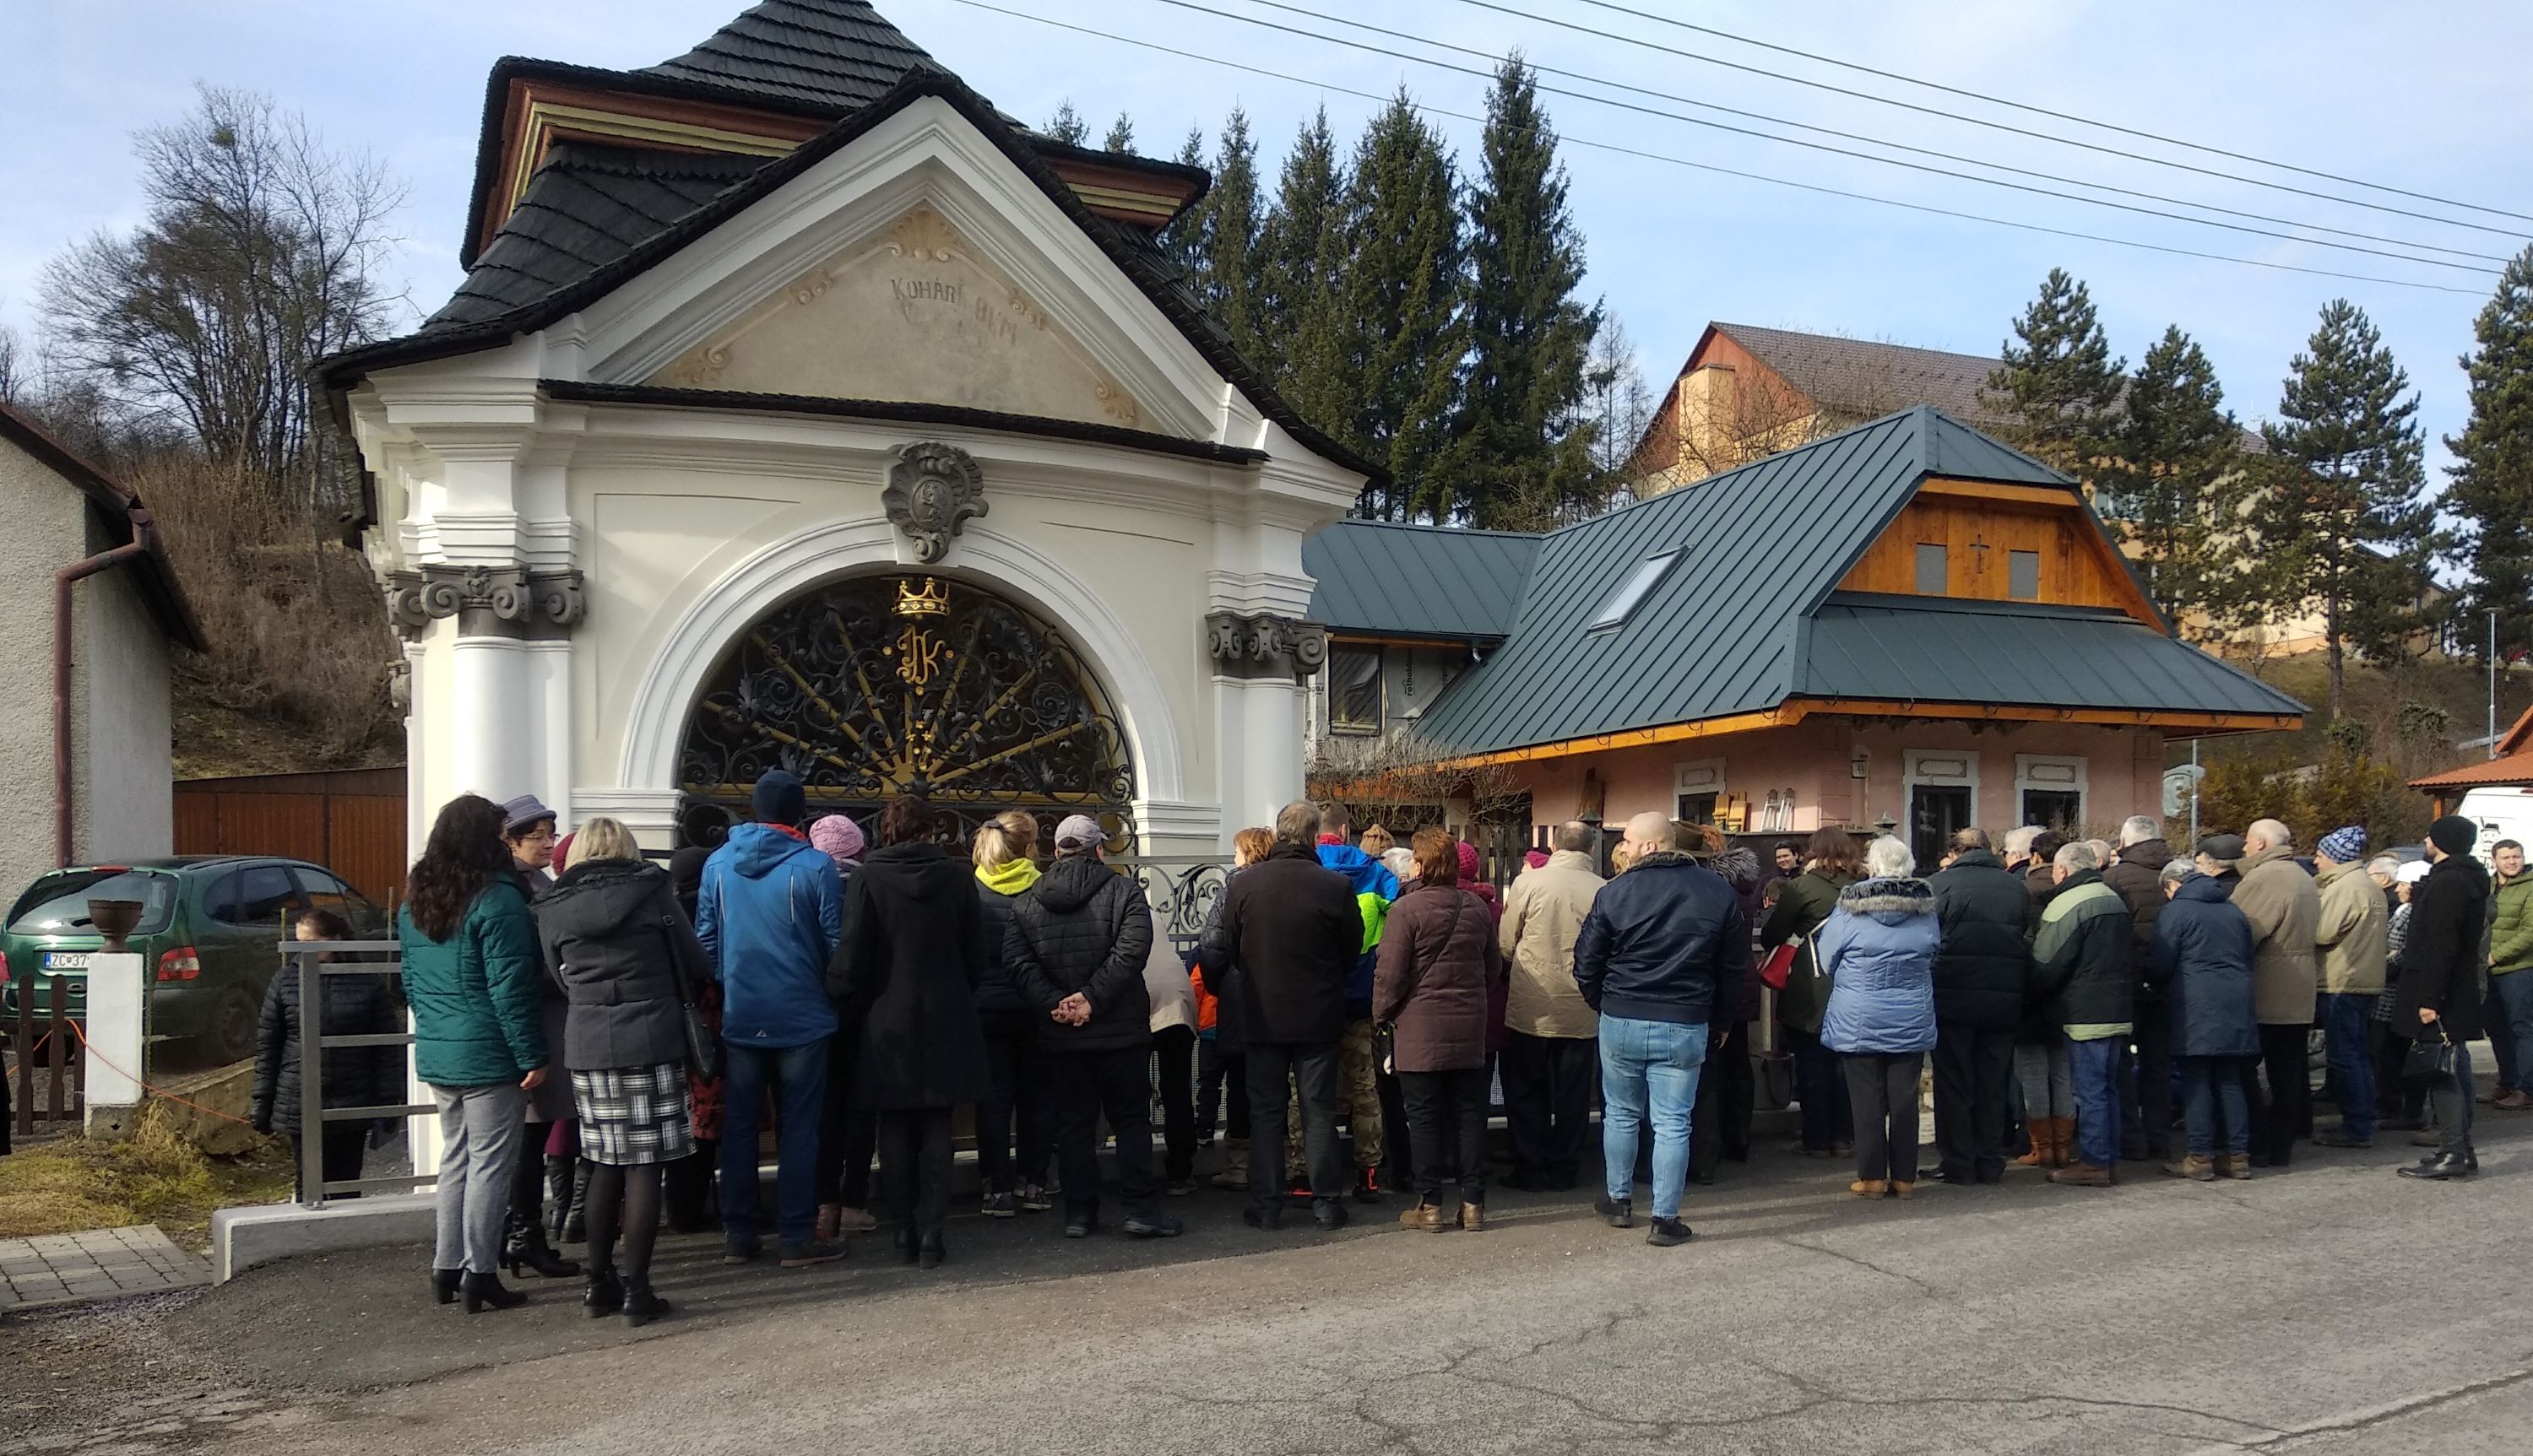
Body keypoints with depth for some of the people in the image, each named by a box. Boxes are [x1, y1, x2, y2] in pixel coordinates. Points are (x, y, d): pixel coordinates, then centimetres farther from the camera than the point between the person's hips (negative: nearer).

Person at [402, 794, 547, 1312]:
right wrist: (532, 1056, -14)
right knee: (491, 1164, 0)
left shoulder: (414, 901, 9)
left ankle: (446, 1268, 22)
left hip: (436, 1055, 8)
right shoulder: (497, 900, -16)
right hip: (489, 1056, -8)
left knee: (455, 1157, 17)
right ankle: (480, 1274, 4)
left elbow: (410, 983, 17)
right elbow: (510, 990, -18)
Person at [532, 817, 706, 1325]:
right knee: (645, 1167, 0)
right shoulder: (651, 892, -1)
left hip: (587, 1048, 4)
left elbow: (558, 980, 12)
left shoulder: (552, 909, 6)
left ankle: (599, 1282, 17)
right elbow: (694, 966, 4)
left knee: (606, 1165, 13)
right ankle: (636, 1288, 1)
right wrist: (673, 1001, 23)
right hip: (651, 1041, -3)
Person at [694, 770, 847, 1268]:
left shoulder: (718, 863, 0)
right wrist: (834, 996, 11)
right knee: (797, 1127, 4)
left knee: (739, 1125, 11)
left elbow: (705, 938, 4)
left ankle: (738, 1235, 16)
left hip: (739, 1017, 3)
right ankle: (797, 1237, 7)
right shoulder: (815, 866, -12)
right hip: (802, 1017, -3)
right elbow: (836, 944, -7)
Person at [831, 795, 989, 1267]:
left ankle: (905, 1231, 13)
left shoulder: (868, 880, -9)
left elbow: (850, 961, -9)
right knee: (936, 1129, 8)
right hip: (945, 1024, 1)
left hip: (887, 1026, -1)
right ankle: (931, 1233, 3)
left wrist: (848, 1015, 3)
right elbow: (976, 956, 4)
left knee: (896, 1130, 10)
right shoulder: (958, 877, -2)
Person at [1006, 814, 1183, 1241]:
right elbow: (1131, 951, -17)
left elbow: (1018, 962, -6)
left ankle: (1079, 1212, 13)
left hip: (1060, 1034, 3)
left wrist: (1054, 1003, -11)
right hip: (1121, 1030, -3)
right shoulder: (1123, 892, -5)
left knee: (1073, 1123, 11)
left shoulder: (1027, 903, 5)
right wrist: (1092, 998, -17)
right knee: (1131, 1118, 6)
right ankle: (1141, 1209, 4)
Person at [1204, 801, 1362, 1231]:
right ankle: (1328, 1202, 14)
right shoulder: (1336, 887, -13)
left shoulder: (1242, 884, -9)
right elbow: (1353, 954, -1)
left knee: (1265, 1111, 10)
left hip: (1262, 1017, 1)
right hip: (1319, 1017, -1)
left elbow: (1227, 951, 0)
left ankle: (1266, 1206, 11)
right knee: (1319, 1111, 9)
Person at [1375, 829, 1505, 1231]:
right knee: (1469, 1114, 10)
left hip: (1419, 1030, -5)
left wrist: (1382, 1014, 0)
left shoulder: (1407, 908, -12)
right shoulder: (1477, 907, 6)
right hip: (1469, 1031, 5)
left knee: (1424, 1116, 3)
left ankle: (1431, 1205, 7)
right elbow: (1494, 967, 14)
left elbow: (1391, 972, -13)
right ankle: (1472, 1203, 13)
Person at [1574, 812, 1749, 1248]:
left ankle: (1618, 1201, 28)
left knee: (1621, 1114, 17)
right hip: (1686, 1027, 1)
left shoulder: (1614, 892, -9)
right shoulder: (1720, 893, -1)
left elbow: (1586, 965, -4)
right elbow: (1736, 967, 5)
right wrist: (1714, 1015, 18)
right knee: (1672, 1123, 6)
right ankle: (1666, 1220, 8)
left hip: (1621, 1021, 0)